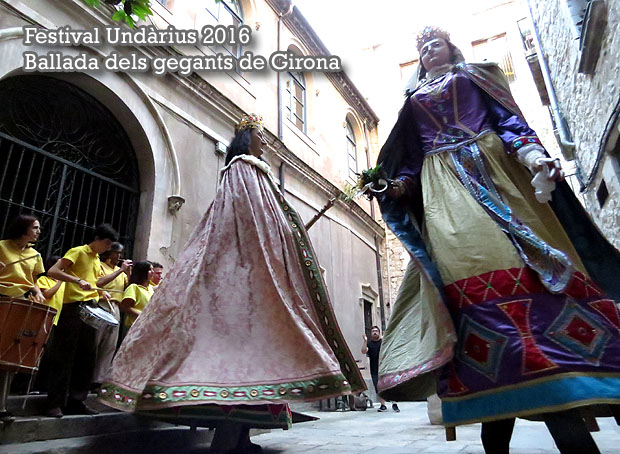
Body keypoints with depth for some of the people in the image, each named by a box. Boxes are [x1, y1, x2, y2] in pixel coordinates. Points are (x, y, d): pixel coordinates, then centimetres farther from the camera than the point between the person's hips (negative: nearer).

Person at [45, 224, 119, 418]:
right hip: (73, 308, -8)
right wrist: (78, 280, -27)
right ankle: (55, 403, 5)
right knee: (64, 357, -3)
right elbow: (52, 272, -15)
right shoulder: (77, 252, -4)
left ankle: (76, 401, 18)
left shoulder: (97, 260, 20)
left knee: (86, 358, 9)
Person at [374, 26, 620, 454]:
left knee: (515, 259, -19)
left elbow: (508, 118, 9)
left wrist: (530, 154, -11)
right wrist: (396, 185, 0)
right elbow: (411, 154, 20)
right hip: (440, 183, 1)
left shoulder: (475, 76, 24)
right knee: (462, 260, -17)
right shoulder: (414, 99, 28)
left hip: (488, 167, -1)